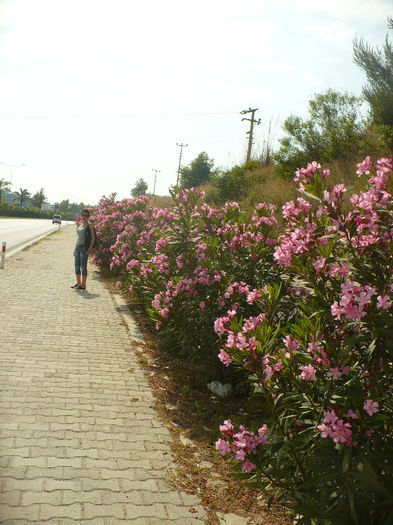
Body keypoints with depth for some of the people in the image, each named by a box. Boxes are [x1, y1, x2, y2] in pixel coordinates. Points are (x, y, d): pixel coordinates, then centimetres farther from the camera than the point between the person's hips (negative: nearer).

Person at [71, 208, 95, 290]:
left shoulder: (89, 225, -5)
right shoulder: (80, 225, 16)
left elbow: (93, 238, -8)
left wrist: (90, 249, -16)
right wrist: (75, 248, 18)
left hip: (85, 247, -7)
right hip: (78, 247, 8)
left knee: (83, 266, -5)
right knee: (77, 266, 9)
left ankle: (83, 285, 1)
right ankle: (78, 283, 21)